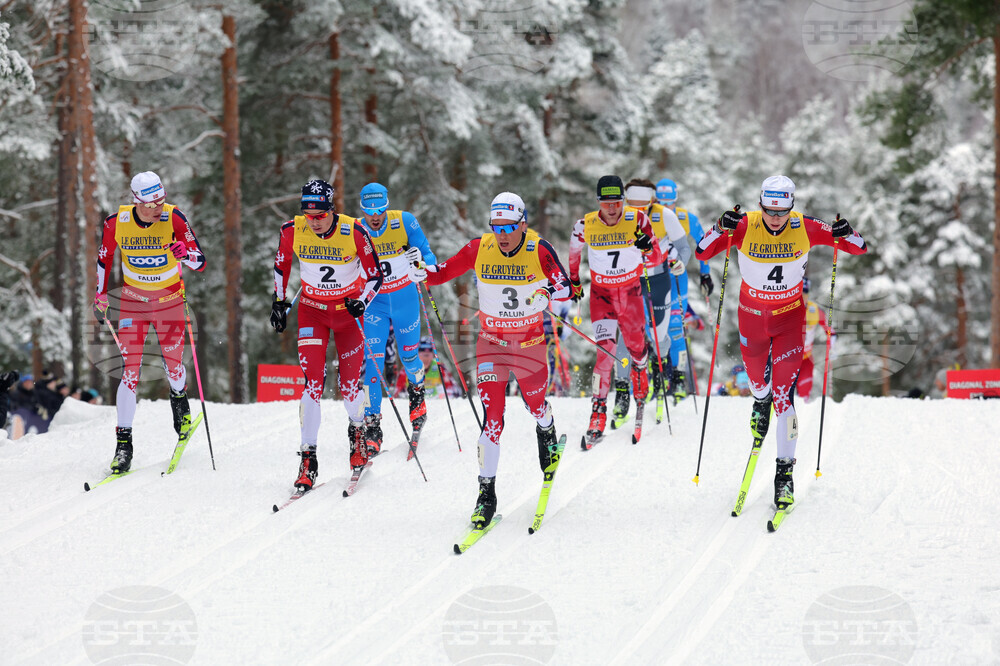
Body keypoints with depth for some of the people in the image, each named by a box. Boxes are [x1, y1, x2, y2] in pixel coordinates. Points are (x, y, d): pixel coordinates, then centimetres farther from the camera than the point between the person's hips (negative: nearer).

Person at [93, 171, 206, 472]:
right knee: (130, 371, -8)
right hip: (133, 301, 0)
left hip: (169, 300, 0)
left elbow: (201, 263, -18)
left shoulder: (173, 218, -20)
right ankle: (123, 443, -2)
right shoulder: (116, 222, -15)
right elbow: (104, 258, 5)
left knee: (173, 365, 5)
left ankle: (180, 400, 43)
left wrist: (186, 254, -40)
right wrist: (100, 294, 2)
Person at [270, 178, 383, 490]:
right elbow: (281, 264, 8)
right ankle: (308, 459, -7)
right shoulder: (292, 231, -14)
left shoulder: (354, 232, -20)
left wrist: (362, 302, -25)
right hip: (312, 310, 1)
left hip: (348, 311, -1)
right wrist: (279, 301, 8)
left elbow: (375, 276, -10)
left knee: (349, 386, -2)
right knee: (313, 383, -12)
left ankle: (357, 430, 32)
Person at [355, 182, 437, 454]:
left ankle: (417, 392, 47)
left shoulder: (405, 222, -16)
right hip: (374, 303, 0)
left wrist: (423, 264, -34)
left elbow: (426, 253, -12)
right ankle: (372, 426, -7)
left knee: (408, 357, 12)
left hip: (405, 300, 0)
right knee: (373, 361, -11)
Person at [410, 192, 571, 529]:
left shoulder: (539, 250, -15)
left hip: (530, 340, 0)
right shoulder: (479, 249, -11)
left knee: (536, 404, 17)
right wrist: (422, 273, -26)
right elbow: (444, 272, -4)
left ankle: (547, 432, 56)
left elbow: (565, 287, -14)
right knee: (492, 415, -9)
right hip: (491, 340, 0)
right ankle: (486, 493, -3)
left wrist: (547, 293, -36)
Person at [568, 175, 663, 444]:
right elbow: (574, 251, 8)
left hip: (630, 290, 1)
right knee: (605, 350, -15)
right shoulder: (585, 225, -15)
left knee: (635, 344, 12)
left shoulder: (637, 220, -18)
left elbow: (656, 259, -18)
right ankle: (598, 410, -11)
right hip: (601, 292, -1)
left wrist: (648, 249, -41)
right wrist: (574, 281, 19)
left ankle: (639, 368, 50)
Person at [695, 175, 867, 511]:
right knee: (757, 379, 23)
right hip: (752, 315, 2)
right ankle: (761, 402, 62)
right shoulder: (745, 226, -20)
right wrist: (721, 229, -37)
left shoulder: (805, 228, -19)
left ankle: (785, 470, -8)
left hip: (790, 316, -2)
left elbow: (860, 249, -11)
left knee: (784, 392, -12)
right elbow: (702, 252, -20)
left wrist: (846, 235, -34)